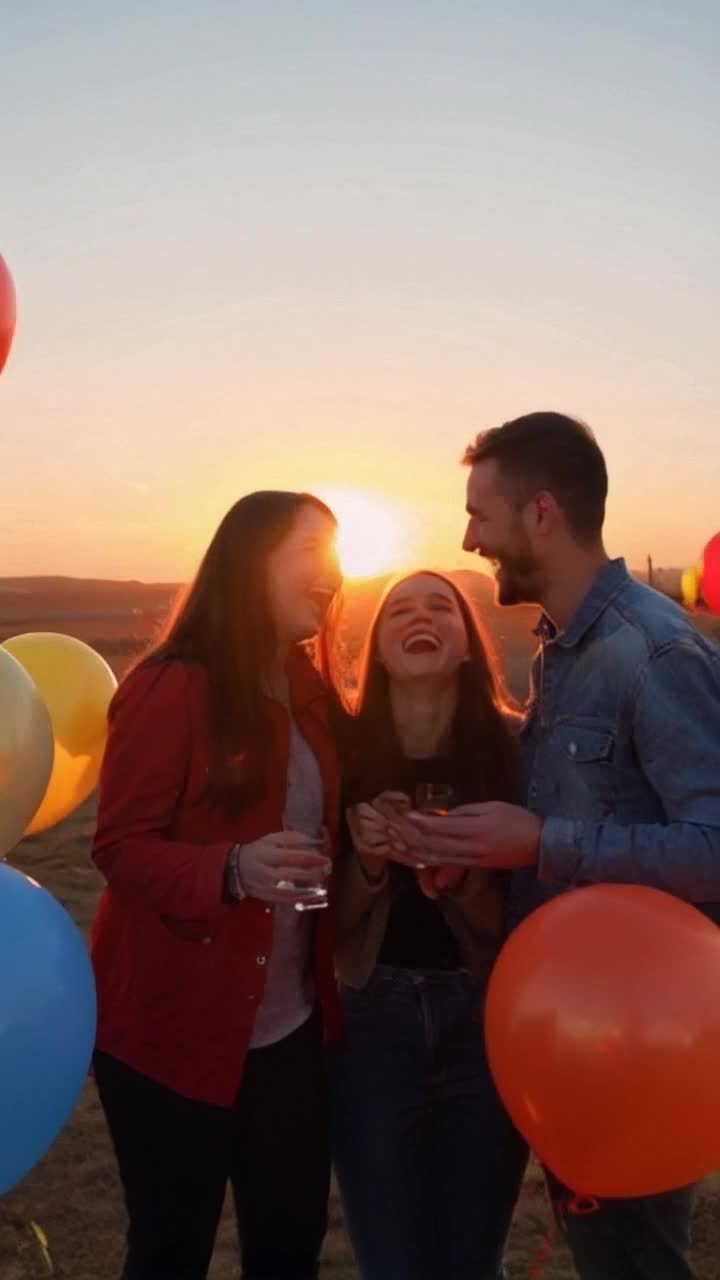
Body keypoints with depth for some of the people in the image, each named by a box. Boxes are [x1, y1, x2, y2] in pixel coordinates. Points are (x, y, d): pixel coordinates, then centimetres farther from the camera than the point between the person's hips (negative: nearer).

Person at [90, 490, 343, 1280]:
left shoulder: (308, 692, 6)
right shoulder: (172, 688, -15)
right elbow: (119, 847, -16)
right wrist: (231, 870, -32)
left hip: (290, 1022, 6)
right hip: (174, 1024, -6)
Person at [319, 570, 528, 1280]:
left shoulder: (511, 747, -10)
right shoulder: (344, 747, -9)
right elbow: (332, 920, -3)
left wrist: (454, 878, -25)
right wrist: (368, 861, -23)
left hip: (486, 1022, 1)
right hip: (370, 1022, 0)